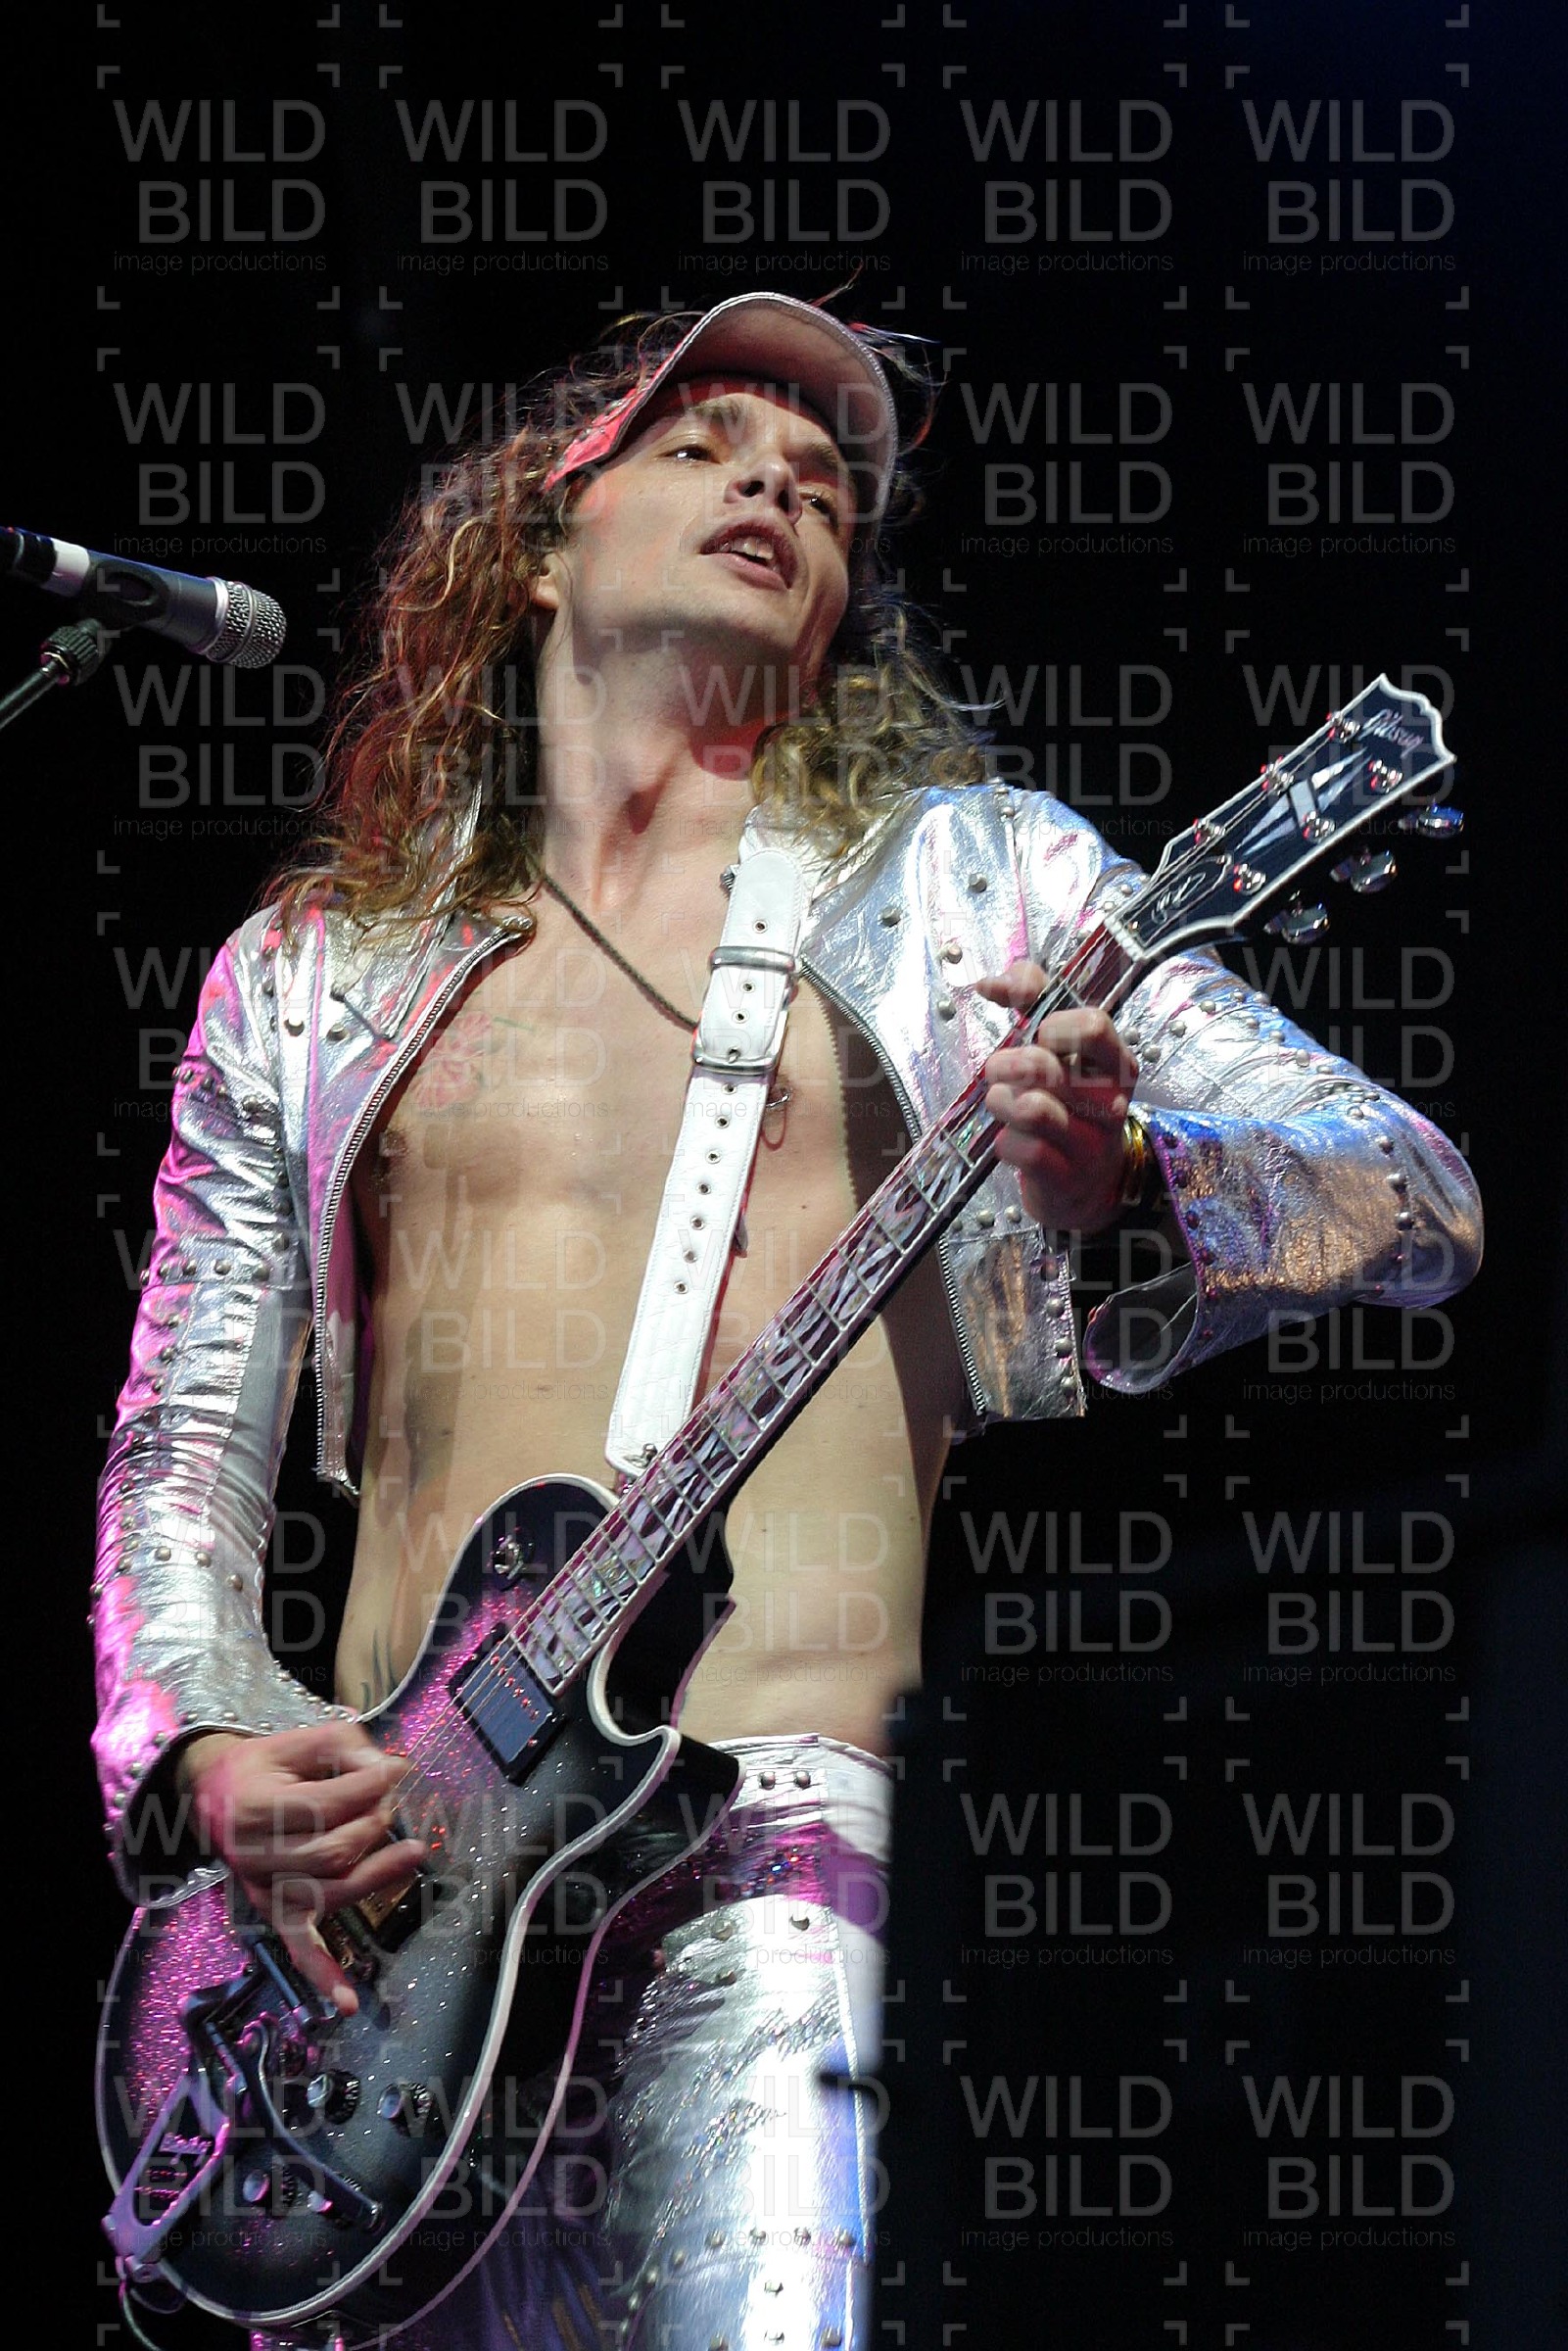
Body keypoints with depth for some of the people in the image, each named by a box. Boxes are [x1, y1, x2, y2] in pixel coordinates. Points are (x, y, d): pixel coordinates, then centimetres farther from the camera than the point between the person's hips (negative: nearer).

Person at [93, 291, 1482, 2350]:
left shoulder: (963, 883, 11)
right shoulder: (312, 977, 18)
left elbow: (1417, 1201, 4)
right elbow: (181, 1446, 18)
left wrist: (1124, 1178, -18)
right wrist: (206, 1754, -2)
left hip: (764, 1836, -3)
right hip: (385, 1865, 3)